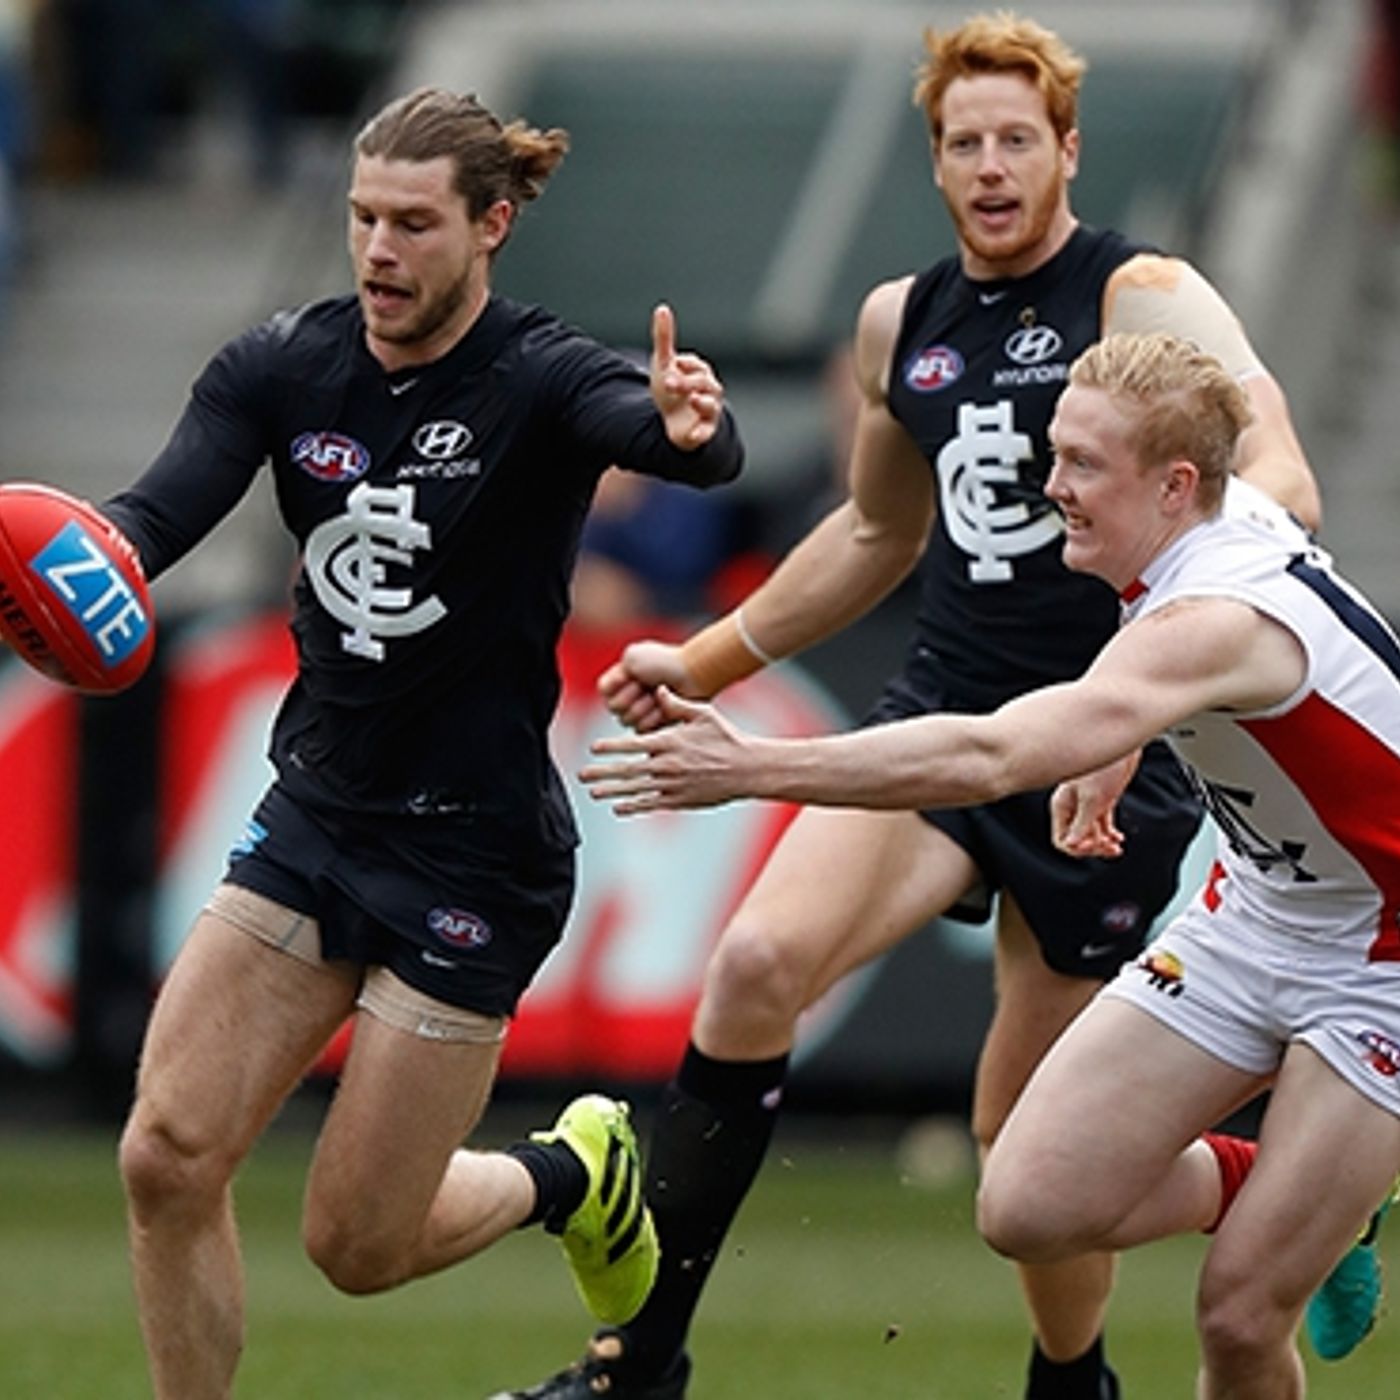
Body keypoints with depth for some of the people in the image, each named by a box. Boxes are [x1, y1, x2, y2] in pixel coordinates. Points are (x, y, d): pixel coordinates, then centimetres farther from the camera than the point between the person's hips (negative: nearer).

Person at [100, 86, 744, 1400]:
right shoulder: (282, 365, -2)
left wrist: (688, 425, -61)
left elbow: (699, 449, -36)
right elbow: (155, 516, -15)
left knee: (357, 1244, 0)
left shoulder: (539, 380, -15)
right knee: (167, 1159, -9)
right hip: (313, 814, 5)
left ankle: (573, 1170, 31)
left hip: (474, 856, -5)